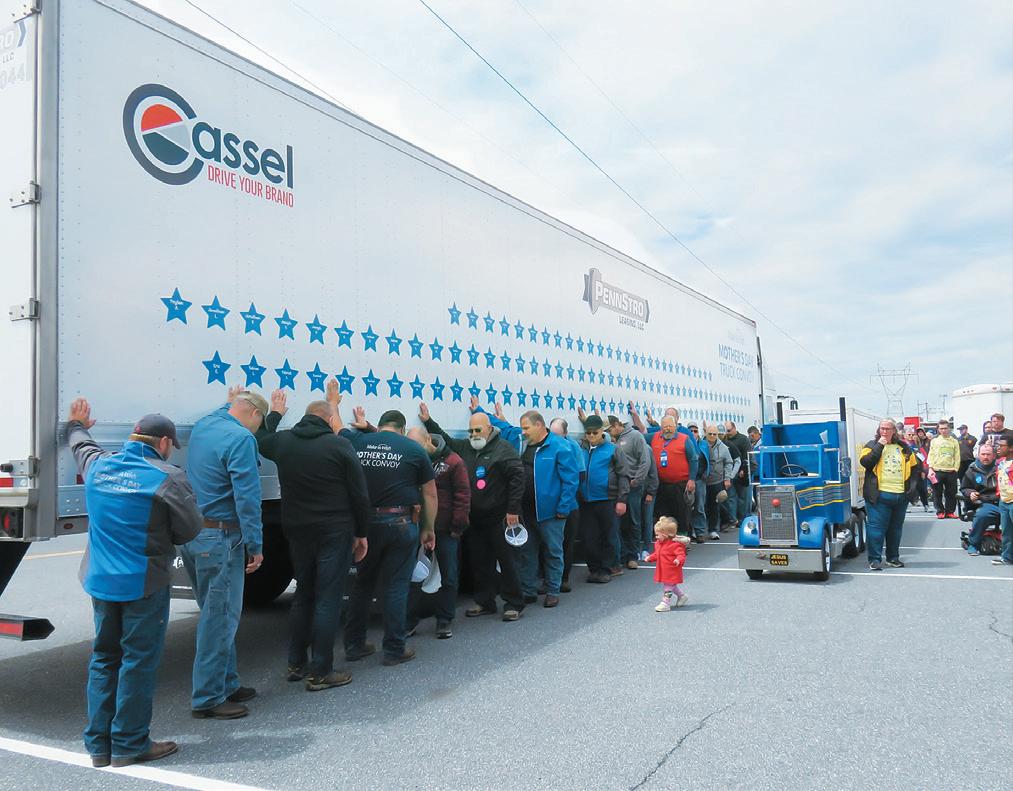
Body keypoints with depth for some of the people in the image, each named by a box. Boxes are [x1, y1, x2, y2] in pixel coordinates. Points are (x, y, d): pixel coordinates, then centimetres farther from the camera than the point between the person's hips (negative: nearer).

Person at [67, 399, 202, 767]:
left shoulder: (97, 466, 4)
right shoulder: (168, 477, -14)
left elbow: (81, 446, 28)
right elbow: (189, 529, -10)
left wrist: (76, 425, 49)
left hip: (100, 581, 7)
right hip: (144, 583, -6)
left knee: (103, 657, 17)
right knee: (139, 661, 4)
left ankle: (99, 743, 23)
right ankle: (129, 744, 12)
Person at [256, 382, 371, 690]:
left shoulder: (282, 442, 1)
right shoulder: (339, 445, -11)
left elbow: (260, 443, 26)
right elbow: (359, 494, -9)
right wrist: (361, 533, 0)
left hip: (296, 531, 5)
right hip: (335, 532, -5)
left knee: (303, 595, 19)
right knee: (327, 600, 0)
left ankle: (296, 664, 26)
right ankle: (319, 672, 4)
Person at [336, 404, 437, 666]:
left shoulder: (357, 442, 4)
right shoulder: (414, 450, -1)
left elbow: (336, 426, 25)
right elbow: (430, 493, 1)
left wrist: (333, 403, 44)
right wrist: (429, 529, 9)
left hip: (364, 524, 3)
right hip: (400, 524, -3)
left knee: (362, 584, 17)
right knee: (395, 587, 5)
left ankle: (354, 645, 25)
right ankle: (394, 650, 11)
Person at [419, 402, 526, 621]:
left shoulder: (503, 449, -9)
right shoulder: (465, 447, 10)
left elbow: (517, 476, -14)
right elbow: (446, 440, 25)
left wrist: (513, 510, -15)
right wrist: (428, 421, 17)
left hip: (498, 518, -6)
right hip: (474, 519, 6)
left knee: (506, 561, 1)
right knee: (479, 562, 13)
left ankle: (514, 604, 11)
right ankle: (485, 602, 25)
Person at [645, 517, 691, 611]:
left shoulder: (675, 544, -22)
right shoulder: (659, 544, 7)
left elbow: (681, 555, -26)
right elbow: (657, 554, 21)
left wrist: (679, 560, -45)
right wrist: (650, 557, 10)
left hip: (672, 571, -9)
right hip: (663, 571, 9)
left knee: (668, 586, -2)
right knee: (671, 585, 22)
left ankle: (665, 603, 5)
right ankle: (682, 596, 41)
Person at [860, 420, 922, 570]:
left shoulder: (903, 448, 13)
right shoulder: (872, 445, 3)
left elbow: (915, 466, 20)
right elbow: (865, 461, -15)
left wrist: (913, 484, 9)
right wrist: (879, 445, -14)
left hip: (901, 495, 4)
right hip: (879, 495, -4)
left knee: (896, 528, 13)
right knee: (876, 527, -7)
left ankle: (893, 557, 25)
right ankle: (874, 559, -2)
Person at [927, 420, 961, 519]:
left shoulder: (954, 442, 9)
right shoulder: (934, 441, 9)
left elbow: (957, 457, 7)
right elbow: (931, 455, 7)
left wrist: (956, 468, -3)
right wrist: (930, 467, -4)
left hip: (951, 471, 0)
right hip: (937, 471, 0)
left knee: (951, 493, 4)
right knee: (937, 493, 1)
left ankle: (950, 511, 12)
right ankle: (940, 511, 8)